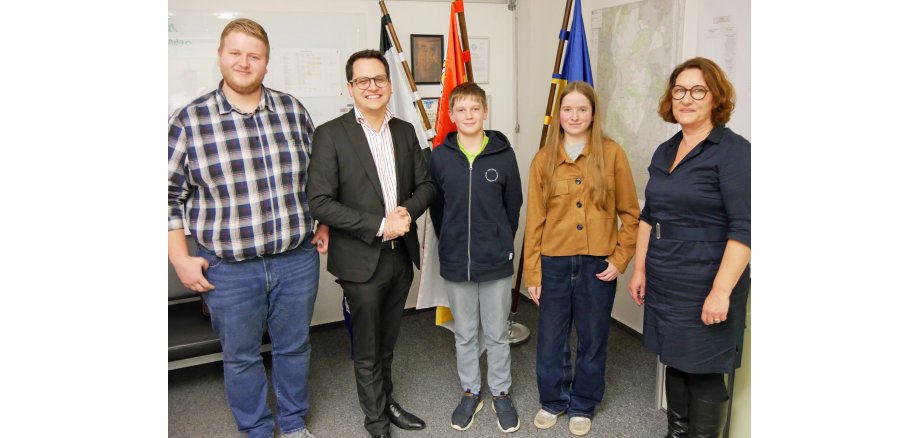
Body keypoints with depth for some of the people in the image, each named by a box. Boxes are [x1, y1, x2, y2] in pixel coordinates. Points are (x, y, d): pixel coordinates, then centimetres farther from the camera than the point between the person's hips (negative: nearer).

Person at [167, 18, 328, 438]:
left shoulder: (293, 110, 2)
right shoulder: (189, 119, -6)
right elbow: (169, 194, -1)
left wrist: (325, 225, 10)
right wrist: (181, 260, -4)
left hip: (298, 260, 2)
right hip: (229, 269, -2)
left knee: (294, 345, 17)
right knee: (241, 355, 14)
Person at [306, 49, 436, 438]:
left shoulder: (405, 131, 7)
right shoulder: (330, 134, -10)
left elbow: (425, 184, 9)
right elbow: (319, 202, -15)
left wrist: (407, 212, -13)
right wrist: (379, 226, -19)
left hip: (401, 255, 5)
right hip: (361, 259, -4)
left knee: (387, 343, 21)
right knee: (367, 349, 11)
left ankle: (386, 401, 41)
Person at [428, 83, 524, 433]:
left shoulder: (503, 154, -6)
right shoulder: (439, 156, -4)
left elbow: (513, 205, 2)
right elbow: (436, 207, 4)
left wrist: (501, 243, 6)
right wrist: (450, 245, 5)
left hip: (497, 261, -1)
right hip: (455, 262, 1)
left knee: (497, 334, 13)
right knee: (464, 334, 16)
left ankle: (501, 393, 32)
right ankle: (470, 392, 34)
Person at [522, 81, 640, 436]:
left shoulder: (611, 153, -3)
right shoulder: (544, 159, 0)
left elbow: (630, 213, 1)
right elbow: (535, 220, 0)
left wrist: (620, 259, -5)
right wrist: (532, 273, -1)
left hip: (598, 264, -1)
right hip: (554, 263, 1)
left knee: (592, 339, 13)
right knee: (550, 338, 11)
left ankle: (582, 406, 33)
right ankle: (553, 400, 34)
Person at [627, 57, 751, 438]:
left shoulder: (733, 150, -11)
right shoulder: (665, 151, 11)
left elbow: (744, 229, -17)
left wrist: (721, 291, -21)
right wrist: (640, 268, 12)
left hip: (704, 289, -7)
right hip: (664, 285, 7)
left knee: (702, 372, 4)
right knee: (675, 363, 18)